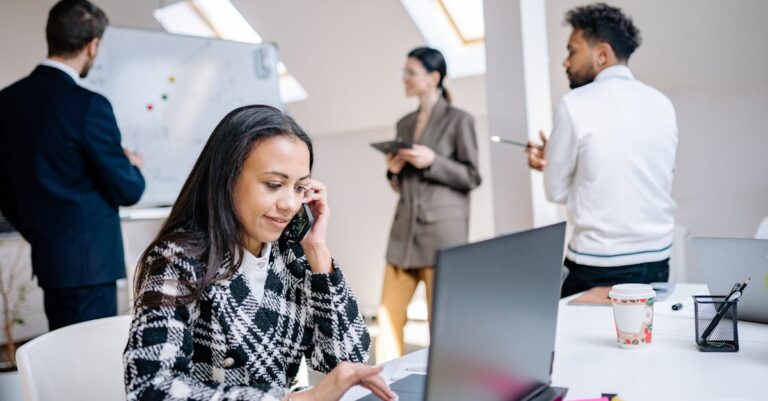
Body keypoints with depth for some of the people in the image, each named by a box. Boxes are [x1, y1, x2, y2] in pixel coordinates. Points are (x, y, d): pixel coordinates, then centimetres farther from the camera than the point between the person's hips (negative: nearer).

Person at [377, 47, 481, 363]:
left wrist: (432, 161, -15)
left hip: (442, 230, -5)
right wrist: (394, 170, -1)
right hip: (404, 229, 6)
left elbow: (471, 177, -3)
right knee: (389, 315, 4)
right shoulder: (404, 124, 16)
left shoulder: (458, 120, -1)